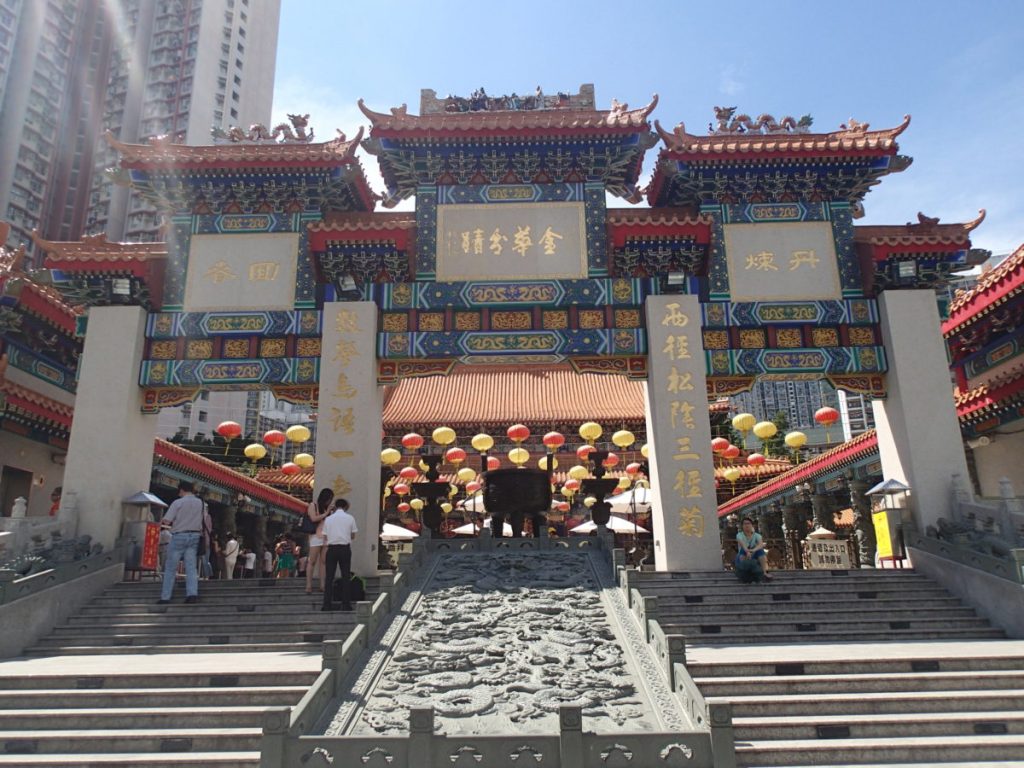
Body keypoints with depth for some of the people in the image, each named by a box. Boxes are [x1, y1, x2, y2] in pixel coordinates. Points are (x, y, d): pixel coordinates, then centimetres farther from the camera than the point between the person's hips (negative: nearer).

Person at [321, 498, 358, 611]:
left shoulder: (328, 519, 4)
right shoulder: (350, 518, 0)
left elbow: (325, 537, 5)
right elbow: (353, 536, 7)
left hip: (332, 548, 1)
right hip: (345, 548, -1)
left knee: (329, 577, 6)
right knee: (346, 577, 5)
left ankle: (327, 604, 3)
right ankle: (346, 604, 3)